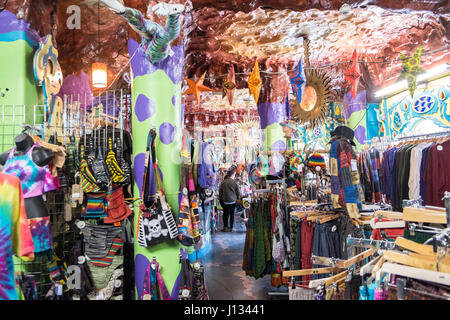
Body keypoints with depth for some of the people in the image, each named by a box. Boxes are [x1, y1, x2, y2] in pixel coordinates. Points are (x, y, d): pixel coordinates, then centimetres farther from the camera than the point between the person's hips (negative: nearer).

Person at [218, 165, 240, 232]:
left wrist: (220, 198, 18)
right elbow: (238, 192, -4)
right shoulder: (234, 182, -11)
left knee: (225, 213, 15)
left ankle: (225, 227, 14)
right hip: (233, 201, -1)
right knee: (232, 214, 10)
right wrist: (237, 199, 13)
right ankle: (231, 228, 15)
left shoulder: (223, 182, -6)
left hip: (225, 201, 2)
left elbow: (220, 192, 2)